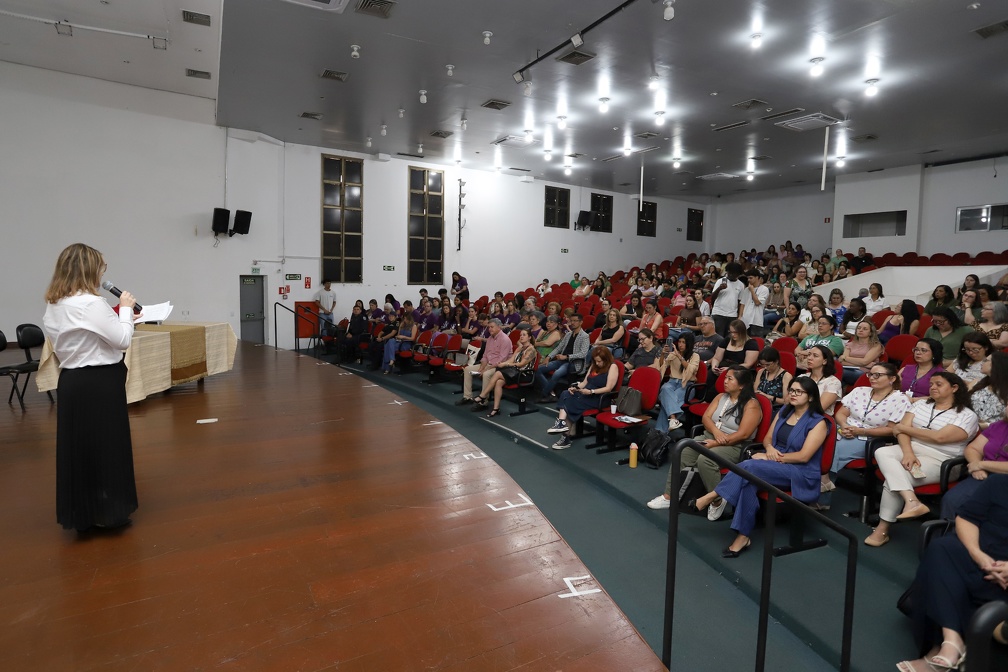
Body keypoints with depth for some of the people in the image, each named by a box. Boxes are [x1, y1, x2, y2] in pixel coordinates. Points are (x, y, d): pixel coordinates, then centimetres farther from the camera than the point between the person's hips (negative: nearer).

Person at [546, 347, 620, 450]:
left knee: (571, 402, -28)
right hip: (586, 394, 7)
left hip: (600, 398, -7)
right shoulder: (594, 366, 20)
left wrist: (591, 391, -22)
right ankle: (562, 424, -29)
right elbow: (585, 382, 19)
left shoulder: (613, 367, -5)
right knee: (565, 394, -22)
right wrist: (575, 387, -2)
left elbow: (608, 388, -13)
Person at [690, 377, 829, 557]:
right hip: (776, 464, 6)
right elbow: (768, 438, 16)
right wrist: (770, 449, -8)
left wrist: (771, 457, -15)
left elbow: (803, 456, -14)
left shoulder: (818, 422, -7)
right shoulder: (784, 411, 12)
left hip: (801, 474, -5)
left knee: (749, 466, -33)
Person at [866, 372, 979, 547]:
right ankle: (912, 501, -41)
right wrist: (907, 453, -16)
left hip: (939, 461, -5)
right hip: (910, 450, 5)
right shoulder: (920, 404, 15)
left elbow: (939, 437, -15)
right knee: (882, 452, -28)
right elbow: (901, 430, 3)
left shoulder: (967, 415, 0)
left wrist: (904, 428, -5)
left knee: (894, 477, -29)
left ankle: (883, 529, -20)